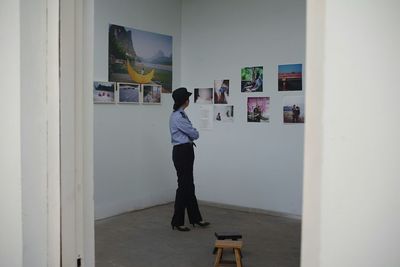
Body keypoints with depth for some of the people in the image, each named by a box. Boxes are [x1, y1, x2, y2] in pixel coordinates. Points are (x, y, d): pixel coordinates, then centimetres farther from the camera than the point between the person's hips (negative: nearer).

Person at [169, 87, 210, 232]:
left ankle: (195, 218, 25)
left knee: (189, 185, 15)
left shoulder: (179, 115, 13)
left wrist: (191, 134, -2)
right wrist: (194, 134, 8)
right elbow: (194, 134, -12)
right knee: (183, 186, -2)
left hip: (185, 152, 10)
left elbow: (189, 133, 17)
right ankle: (177, 221, 9)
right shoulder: (178, 117, -18)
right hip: (182, 152, -10)